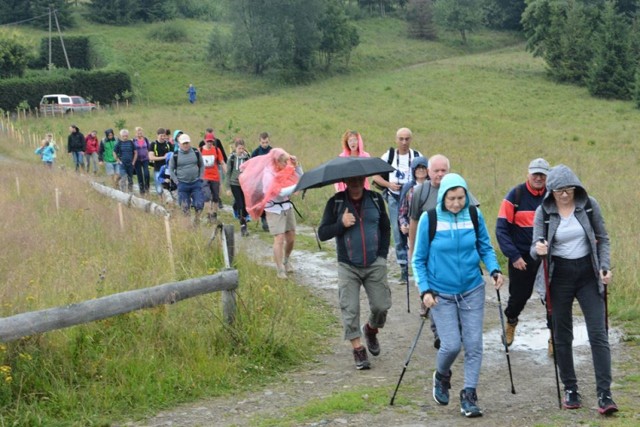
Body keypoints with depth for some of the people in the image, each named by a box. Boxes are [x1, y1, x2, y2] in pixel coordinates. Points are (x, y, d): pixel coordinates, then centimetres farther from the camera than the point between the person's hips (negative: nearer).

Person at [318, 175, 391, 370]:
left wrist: (383, 255, 5)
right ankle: (358, 349, 6)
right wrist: (341, 224, -19)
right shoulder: (335, 203, -2)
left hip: (375, 265, 2)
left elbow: (385, 228, 15)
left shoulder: (376, 199, 5)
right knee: (350, 309, -5)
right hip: (348, 267, -2)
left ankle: (371, 330, 31)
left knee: (381, 305, 0)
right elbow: (322, 233, -2)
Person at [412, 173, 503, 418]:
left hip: (472, 291, 2)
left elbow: (485, 247, 7)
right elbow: (419, 260, -2)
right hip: (441, 294, -2)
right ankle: (442, 377, 25)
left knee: (473, 344, 0)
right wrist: (424, 290, -12)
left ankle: (469, 395, 12)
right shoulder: (429, 219, -10)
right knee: (451, 345, -7)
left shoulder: (474, 215, -4)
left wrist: (494, 269, -11)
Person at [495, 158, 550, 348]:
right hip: (521, 258, -1)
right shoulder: (515, 195, -9)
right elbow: (501, 229, -8)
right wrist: (513, 256, -14)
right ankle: (511, 321, 42)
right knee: (519, 295, 12)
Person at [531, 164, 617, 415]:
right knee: (562, 336, 6)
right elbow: (535, 249, -6)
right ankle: (570, 390, 19)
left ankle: (604, 394, -7)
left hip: (588, 274, 0)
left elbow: (603, 239, 6)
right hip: (559, 276, 0)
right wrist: (538, 250, -30)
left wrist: (605, 266, -6)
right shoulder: (543, 212, -6)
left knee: (598, 334, -7)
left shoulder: (589, 205, -4)